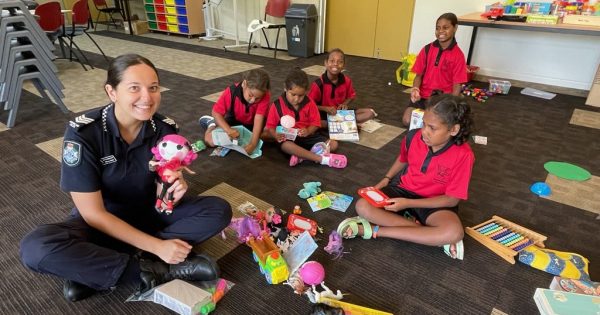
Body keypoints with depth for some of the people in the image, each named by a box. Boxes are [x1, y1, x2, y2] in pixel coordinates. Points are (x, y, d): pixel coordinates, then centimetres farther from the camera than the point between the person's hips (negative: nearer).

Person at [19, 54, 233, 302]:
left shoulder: (166, 129, -14)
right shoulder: (82, 133, -23)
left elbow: (163, 197, -4)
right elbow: (92, 212, -21)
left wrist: (174, 191, -29)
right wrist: (157, 246, -26)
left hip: (148, 213, 4)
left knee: (219, 211, -17)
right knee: (36, 248, -32)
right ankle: (155, 270, -20)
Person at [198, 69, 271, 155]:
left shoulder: (265, 96, -30)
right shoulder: (231, 92, -28)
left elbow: (258, 120, -35)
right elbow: (216, 112, -23)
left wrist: (253, 143, -46)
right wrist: (228, 129, -40)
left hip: (251, 125, 1)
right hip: (233, 122, -1)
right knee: (211, 141, -19)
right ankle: (212, 124, 15)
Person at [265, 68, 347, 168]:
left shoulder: (309, 103, -2)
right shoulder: (277, 105, -7)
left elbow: (315, 123, 2)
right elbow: (271, 126, -3)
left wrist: (308, 131, -21)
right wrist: (276, 136, -26)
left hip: (308, 136, 3)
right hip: (288, 138, -3)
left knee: (333, 144, -14)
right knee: (285, 146, -40)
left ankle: (302, 156, -30)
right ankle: (324, 159, -41)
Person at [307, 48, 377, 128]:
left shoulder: (346, 80, -6)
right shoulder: (318, 83, -18)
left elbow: (352, 96, 12)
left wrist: (345, 104, -10)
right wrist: (325, 108, -27)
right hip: (324, 115, -4)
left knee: (369, 113, -10)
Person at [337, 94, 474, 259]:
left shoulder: (463, 155, -22)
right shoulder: (413, 136, -12)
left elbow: (452, 199, -18)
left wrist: (408, 203, -24)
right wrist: (385, 180, -1)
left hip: (434, 202, -3)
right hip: (404, 189, 3)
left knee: (455, 232, -35)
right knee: (363, 206, -22)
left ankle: (375, 230, -27)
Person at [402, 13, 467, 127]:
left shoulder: (458, 55, -6)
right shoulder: (427, 49, 1)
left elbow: (457, 85, -6)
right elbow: (419, 75, 5)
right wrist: (415, 89, -17)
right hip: (423, 95, 2)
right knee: (407, 121, -17)